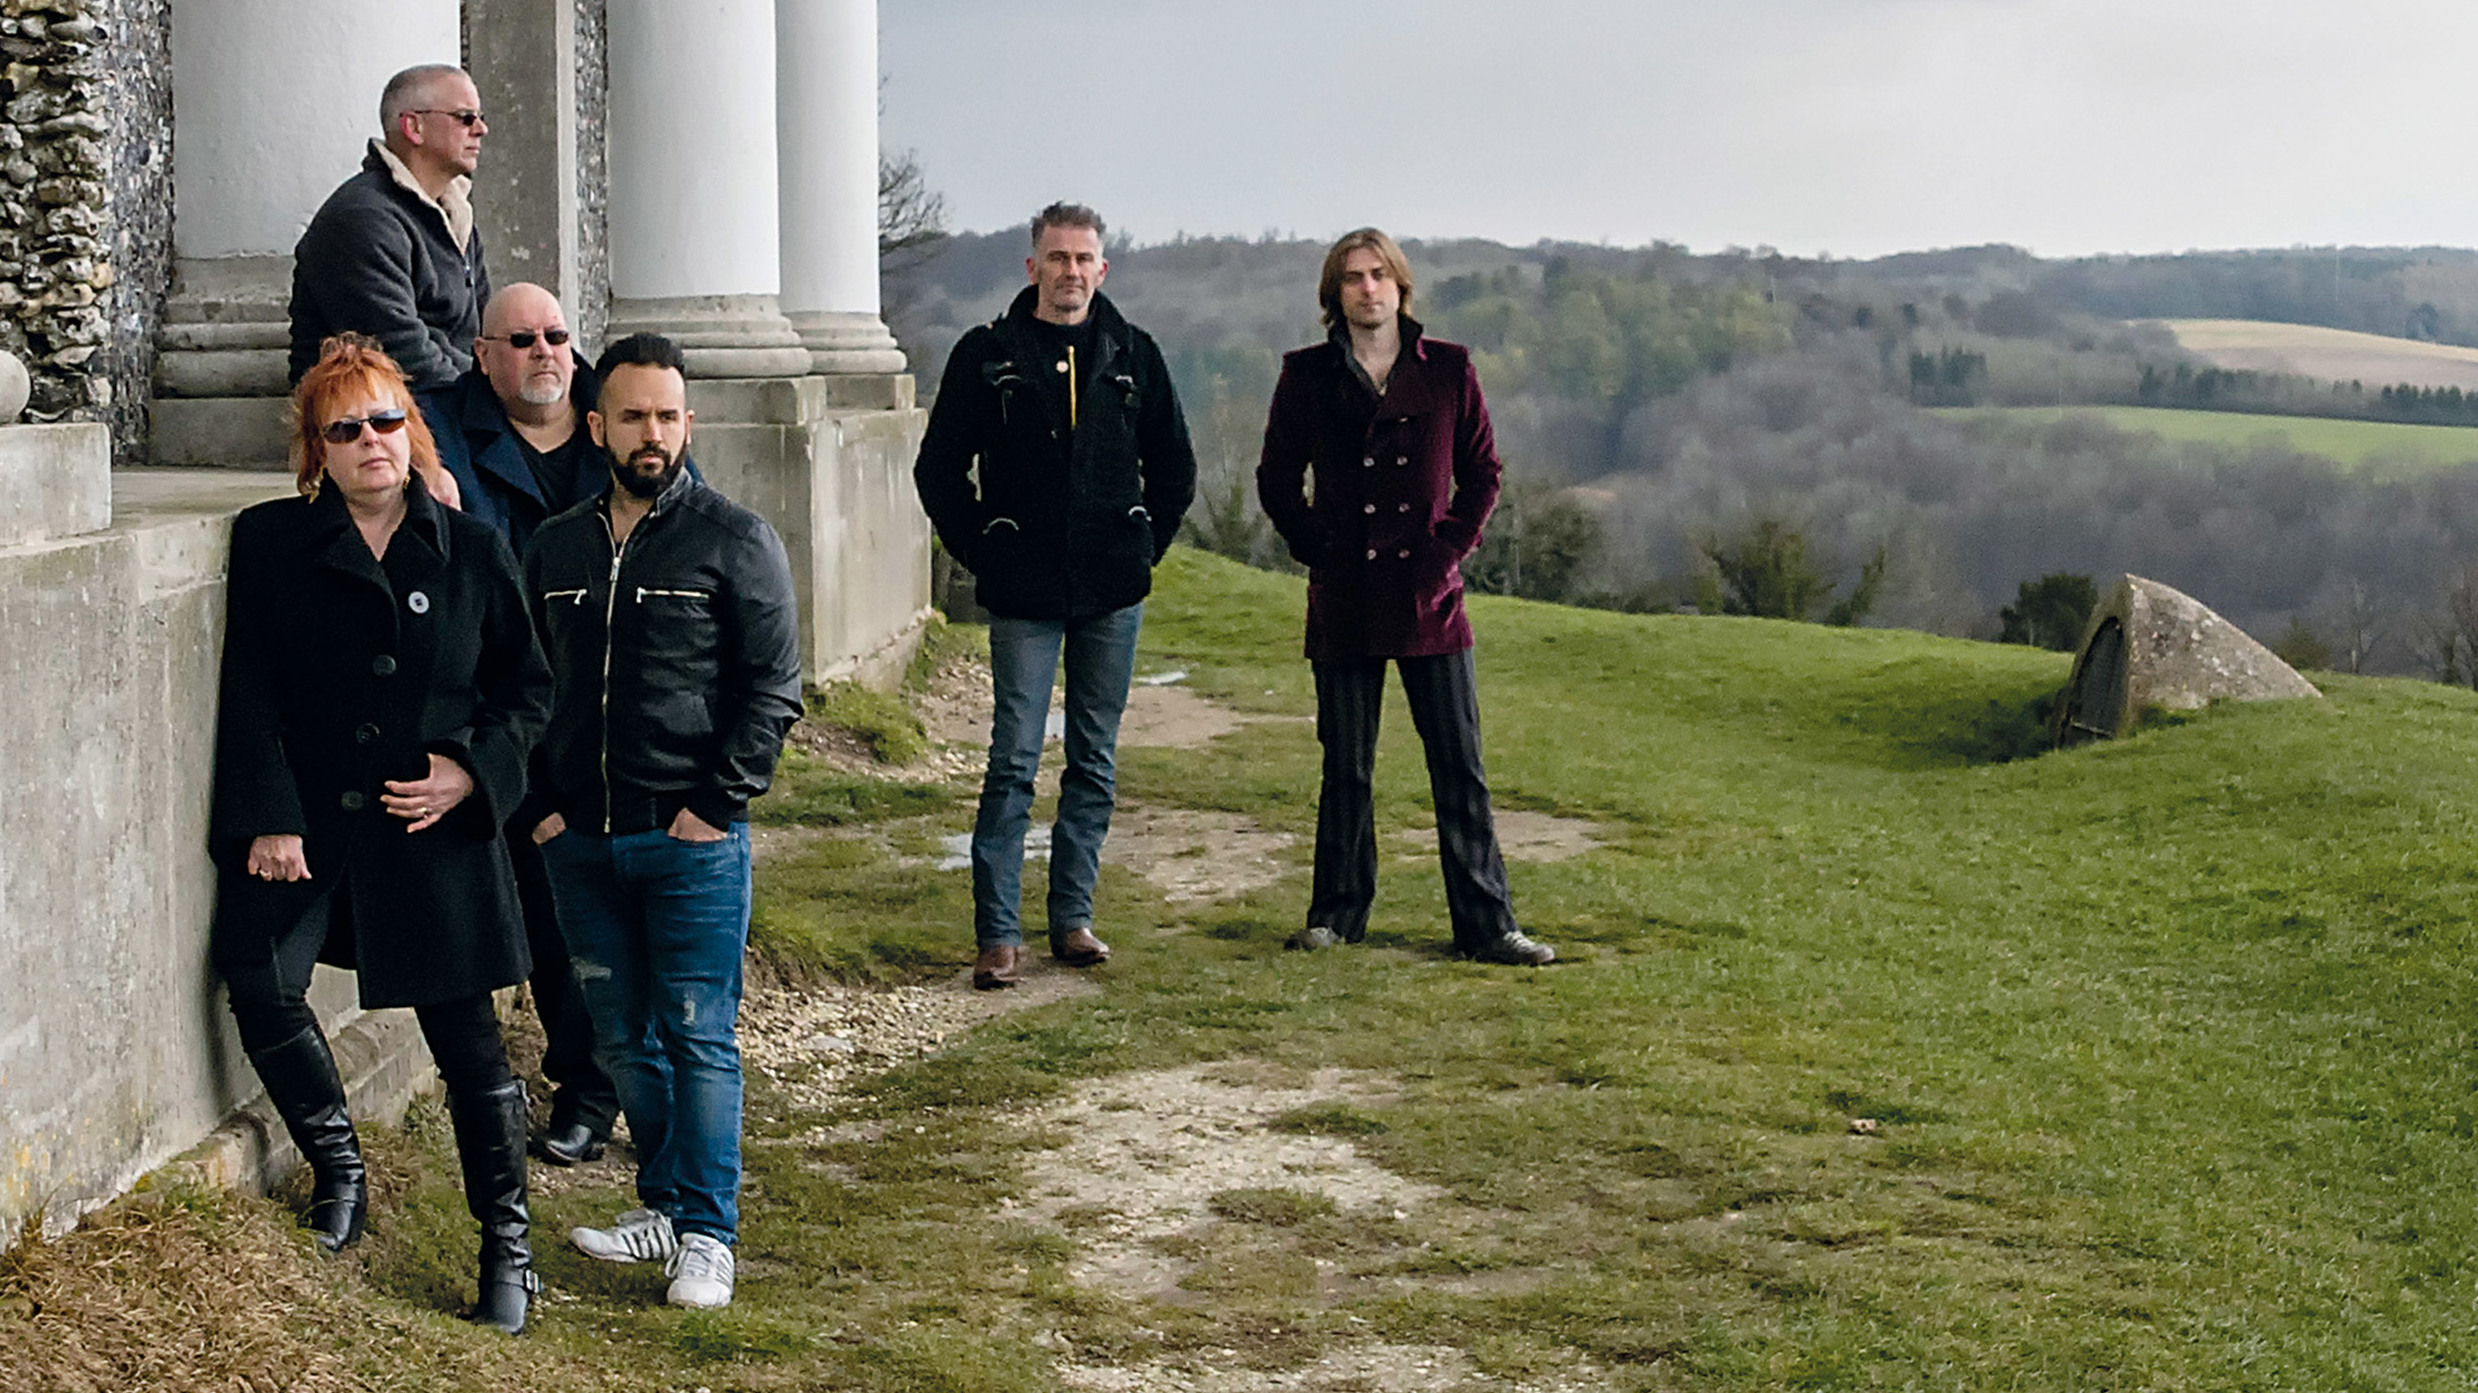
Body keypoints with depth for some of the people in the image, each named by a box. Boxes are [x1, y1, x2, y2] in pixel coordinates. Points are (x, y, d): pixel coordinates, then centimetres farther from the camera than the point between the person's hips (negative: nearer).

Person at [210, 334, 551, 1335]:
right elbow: (250, 693, 0)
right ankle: (338, 1168, 11)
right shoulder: (269, 543, 4)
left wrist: (476, 771, -6)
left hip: (435, 829, -1)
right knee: (259, 985, -15)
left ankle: (507, 1245, 13)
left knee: (467, 1036, 0)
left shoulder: (471, 551, 6)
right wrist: (269, 819, -9)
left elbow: (529, 688, 11)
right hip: (306, 820, 1)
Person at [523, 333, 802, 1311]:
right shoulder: (555, 548, 11)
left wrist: (715, 806, -11)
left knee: (698, 1035, -3)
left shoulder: (734, 541, -2)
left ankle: (707, 1232, 3)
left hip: (692, 839, -5)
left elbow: (773, 687, -5)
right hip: (579, 841, 5)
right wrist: (541, 806, 7)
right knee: (623, 1036, 11)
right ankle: (662, 1203, 23)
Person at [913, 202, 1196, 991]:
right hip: (1024, 598, -3)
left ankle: (1073, 919, 16)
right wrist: (981, 555, 0)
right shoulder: (988, 355, 1)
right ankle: (997, 933, -1)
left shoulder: (1134, 356, 7)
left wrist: (1145, 548, 9)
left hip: (1113, 597, 3)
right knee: (1013, 764, -5)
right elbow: (939, 468, 5)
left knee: (1095, 762, 8)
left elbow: (1175, 468, 17)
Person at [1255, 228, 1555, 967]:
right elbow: (1277, 479, 8)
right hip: (1345, 597, 0)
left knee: (1460, 766, 0)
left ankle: (1486, 923, 4)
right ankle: (1338, 912, 18)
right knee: (1346, 766, 6)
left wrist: (1449, 548, -2)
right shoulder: (1307, 375, 4)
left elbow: (1482, 471, 8)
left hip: (1430, 594, 0)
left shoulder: (1448, 369, 5)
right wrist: (1319, 548, -1)